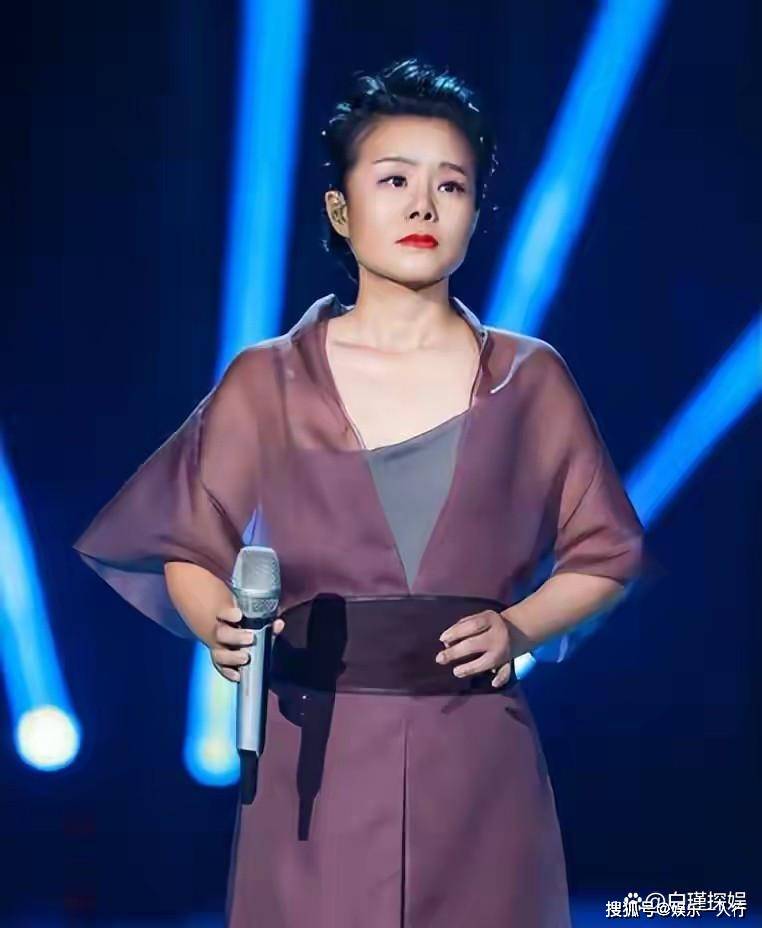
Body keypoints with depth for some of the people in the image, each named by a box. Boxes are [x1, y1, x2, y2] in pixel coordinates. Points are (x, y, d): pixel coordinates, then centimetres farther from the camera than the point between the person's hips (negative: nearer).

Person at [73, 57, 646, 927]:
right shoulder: (266, 382, 1)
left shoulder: (529, 380, 3)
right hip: (315, 764, 0)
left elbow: (604, 553, 9)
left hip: (477, 764, 1)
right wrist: (221, 630, -13)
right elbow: (190, 552, 7)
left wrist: (519, 627, -9)